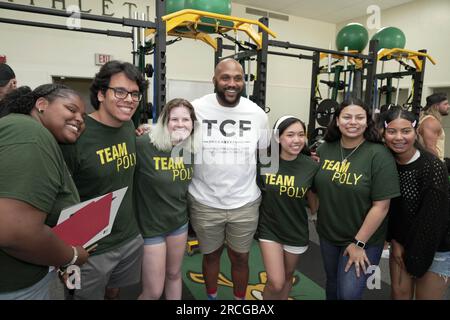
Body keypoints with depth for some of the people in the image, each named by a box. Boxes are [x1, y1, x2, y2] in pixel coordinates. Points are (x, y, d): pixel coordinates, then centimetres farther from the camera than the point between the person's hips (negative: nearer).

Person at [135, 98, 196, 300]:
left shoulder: (190, 148, -4)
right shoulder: (144, 145, -24)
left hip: (179, 222, 6)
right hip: (150, 225, -5)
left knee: (174, 274, 25)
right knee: (153, 291, 7)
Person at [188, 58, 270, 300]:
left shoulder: (257, 113, -3)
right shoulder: (195, 108, -10)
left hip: (245, 203, 1)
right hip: (204, 203, -1)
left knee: (240, 258, 17)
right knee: (211, 254, 20)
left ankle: (240, 298, 45)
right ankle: (211, 296, 47)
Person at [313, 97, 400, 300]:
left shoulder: (379, 155, -16)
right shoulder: (324, 150, -4)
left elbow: (381, 206, -17)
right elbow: (316, 189, 10)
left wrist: (359, 243, -15)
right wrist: (319, 218, 0)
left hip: (364, 239, -4)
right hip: (327, 235, 4)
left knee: (349, 293, 0)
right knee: (333, 285, 21)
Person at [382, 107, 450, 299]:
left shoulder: (433, 167, -23)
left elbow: (433, 217, -22)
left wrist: (416, 257, -16)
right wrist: (395, 240, -4)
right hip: (402, 240, 5)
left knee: (426, 295, 8)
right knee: (399, 292, 13)